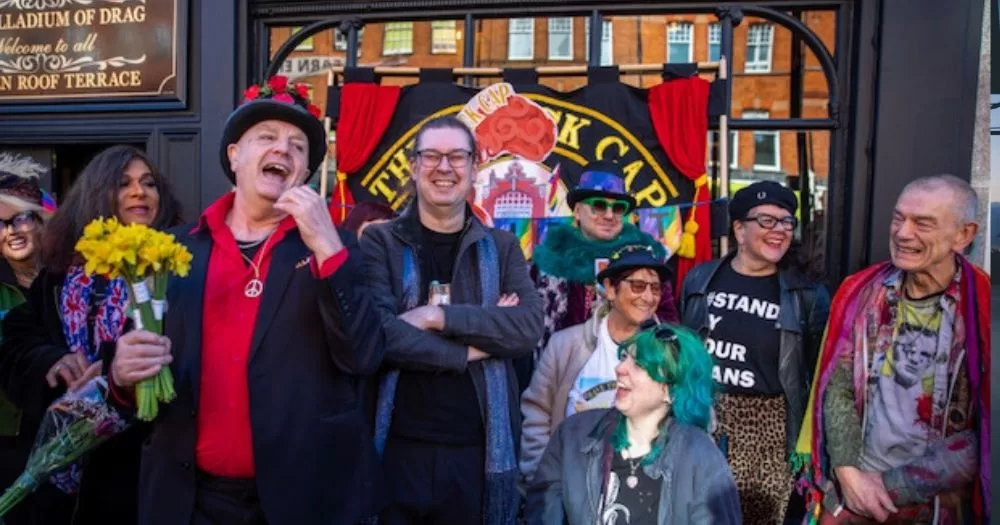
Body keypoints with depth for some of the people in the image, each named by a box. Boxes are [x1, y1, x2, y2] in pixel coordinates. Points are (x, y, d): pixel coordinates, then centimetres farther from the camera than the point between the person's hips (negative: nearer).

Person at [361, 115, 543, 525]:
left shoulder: (502, 248, 7)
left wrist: (438, 315, -16)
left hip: (479, 449, 2)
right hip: (398, 446, -1)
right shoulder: (379, 242, 0)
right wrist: (470, 349, -11)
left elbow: (529, 328, -8)